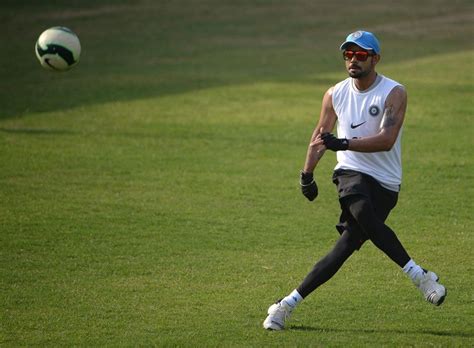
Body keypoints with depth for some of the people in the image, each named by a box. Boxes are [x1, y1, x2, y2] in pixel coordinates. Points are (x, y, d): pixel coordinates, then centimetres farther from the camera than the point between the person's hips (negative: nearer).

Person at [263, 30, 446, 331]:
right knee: (364, 215, -28)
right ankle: (418, 274, -28)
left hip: (384, 183, -1)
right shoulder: (335, 95, 10)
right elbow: (321, 135, 24)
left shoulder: (393, 93, -5)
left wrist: (344, 143, -25)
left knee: (348, 244, -17)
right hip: (351, 173, 1)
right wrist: (307, 174, 20)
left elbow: (387, 139, -17)